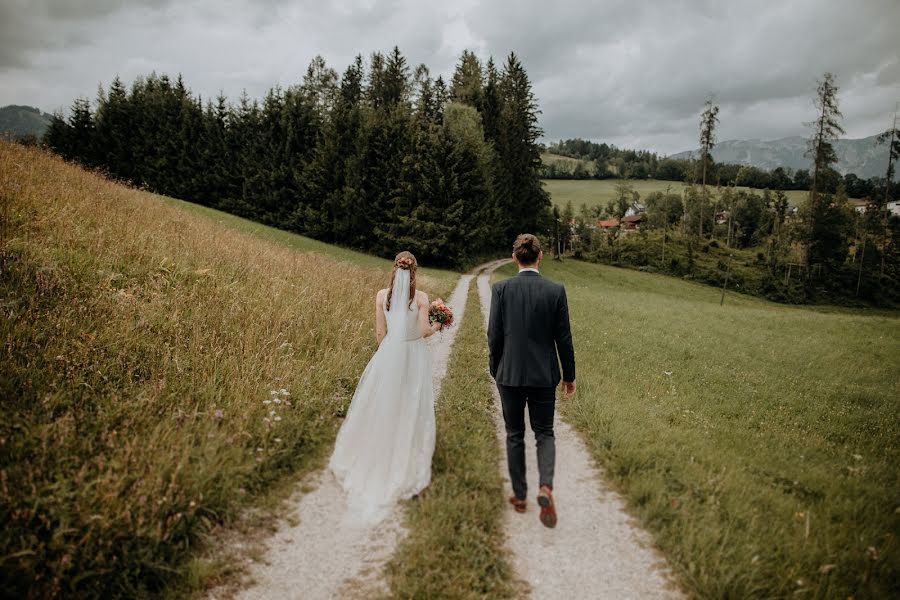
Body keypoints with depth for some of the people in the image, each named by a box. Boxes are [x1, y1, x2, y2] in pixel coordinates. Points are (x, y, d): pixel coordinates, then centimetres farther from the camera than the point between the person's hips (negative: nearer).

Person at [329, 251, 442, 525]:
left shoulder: (381, 295, -3)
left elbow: (380, 332, 1)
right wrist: (436, 327, 12)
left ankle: (374, 459, 25)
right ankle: (407, 468, 17)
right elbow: (424, 331, -9)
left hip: (389, 354, 2)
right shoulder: (421, 297, -9)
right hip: (415, 357, -1)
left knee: (381, 407, 14)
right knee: (411, 410, 9)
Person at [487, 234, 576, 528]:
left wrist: (495, 371, 9)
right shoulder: (556, 291, -7)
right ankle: (545, 486, -8)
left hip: (510, 374, 0)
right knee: (544, 434, 14)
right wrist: (569, 376, 8)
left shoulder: (501, 289, -8)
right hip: (544, 375, 0)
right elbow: (563, 338, -4)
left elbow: (494, 335, -6)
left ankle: (519, 496, 23)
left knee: (514, 435, 15)